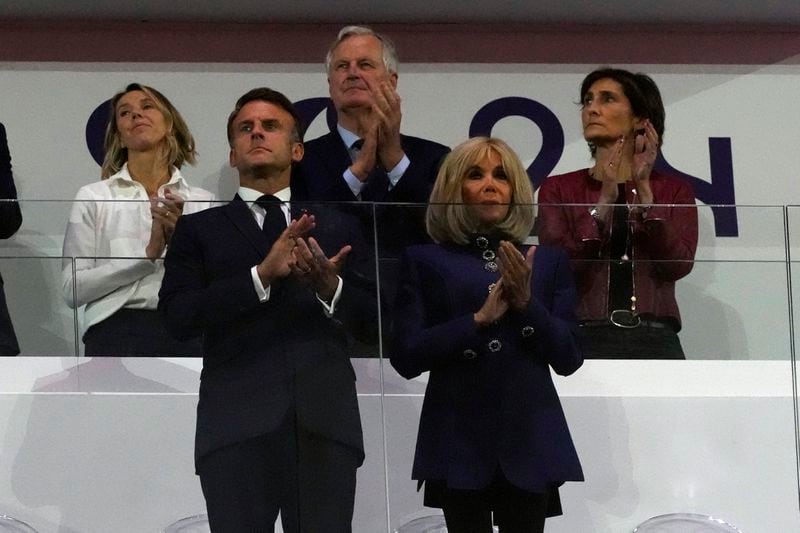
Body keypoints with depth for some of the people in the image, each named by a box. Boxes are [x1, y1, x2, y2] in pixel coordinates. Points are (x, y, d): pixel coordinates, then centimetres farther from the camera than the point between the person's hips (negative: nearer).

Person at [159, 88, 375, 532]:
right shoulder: (199, 228, 13)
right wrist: (262, 274, -14)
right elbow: (178, 315, -2)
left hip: (325, 424, 1)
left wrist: (331, 287, -10)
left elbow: (374, 320, 11)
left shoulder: (339, 227, 18)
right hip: (237, 425, -1)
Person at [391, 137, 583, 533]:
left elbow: (570, 358, 5)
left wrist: (527, 303, -9)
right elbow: (406, 357, -3)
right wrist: (479, 319, -12)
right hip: (460, 442, -1)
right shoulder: (425, 261, 7)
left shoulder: (548, 260, 12)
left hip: (529, 440, 2)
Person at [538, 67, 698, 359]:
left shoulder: (673, 191, 13)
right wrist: (604, 200, -9)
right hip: (583, 338, 0)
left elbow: (678, 264, -3)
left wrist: (643, 191, -8)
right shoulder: (558, 189, 11)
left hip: (654, 341, 1)